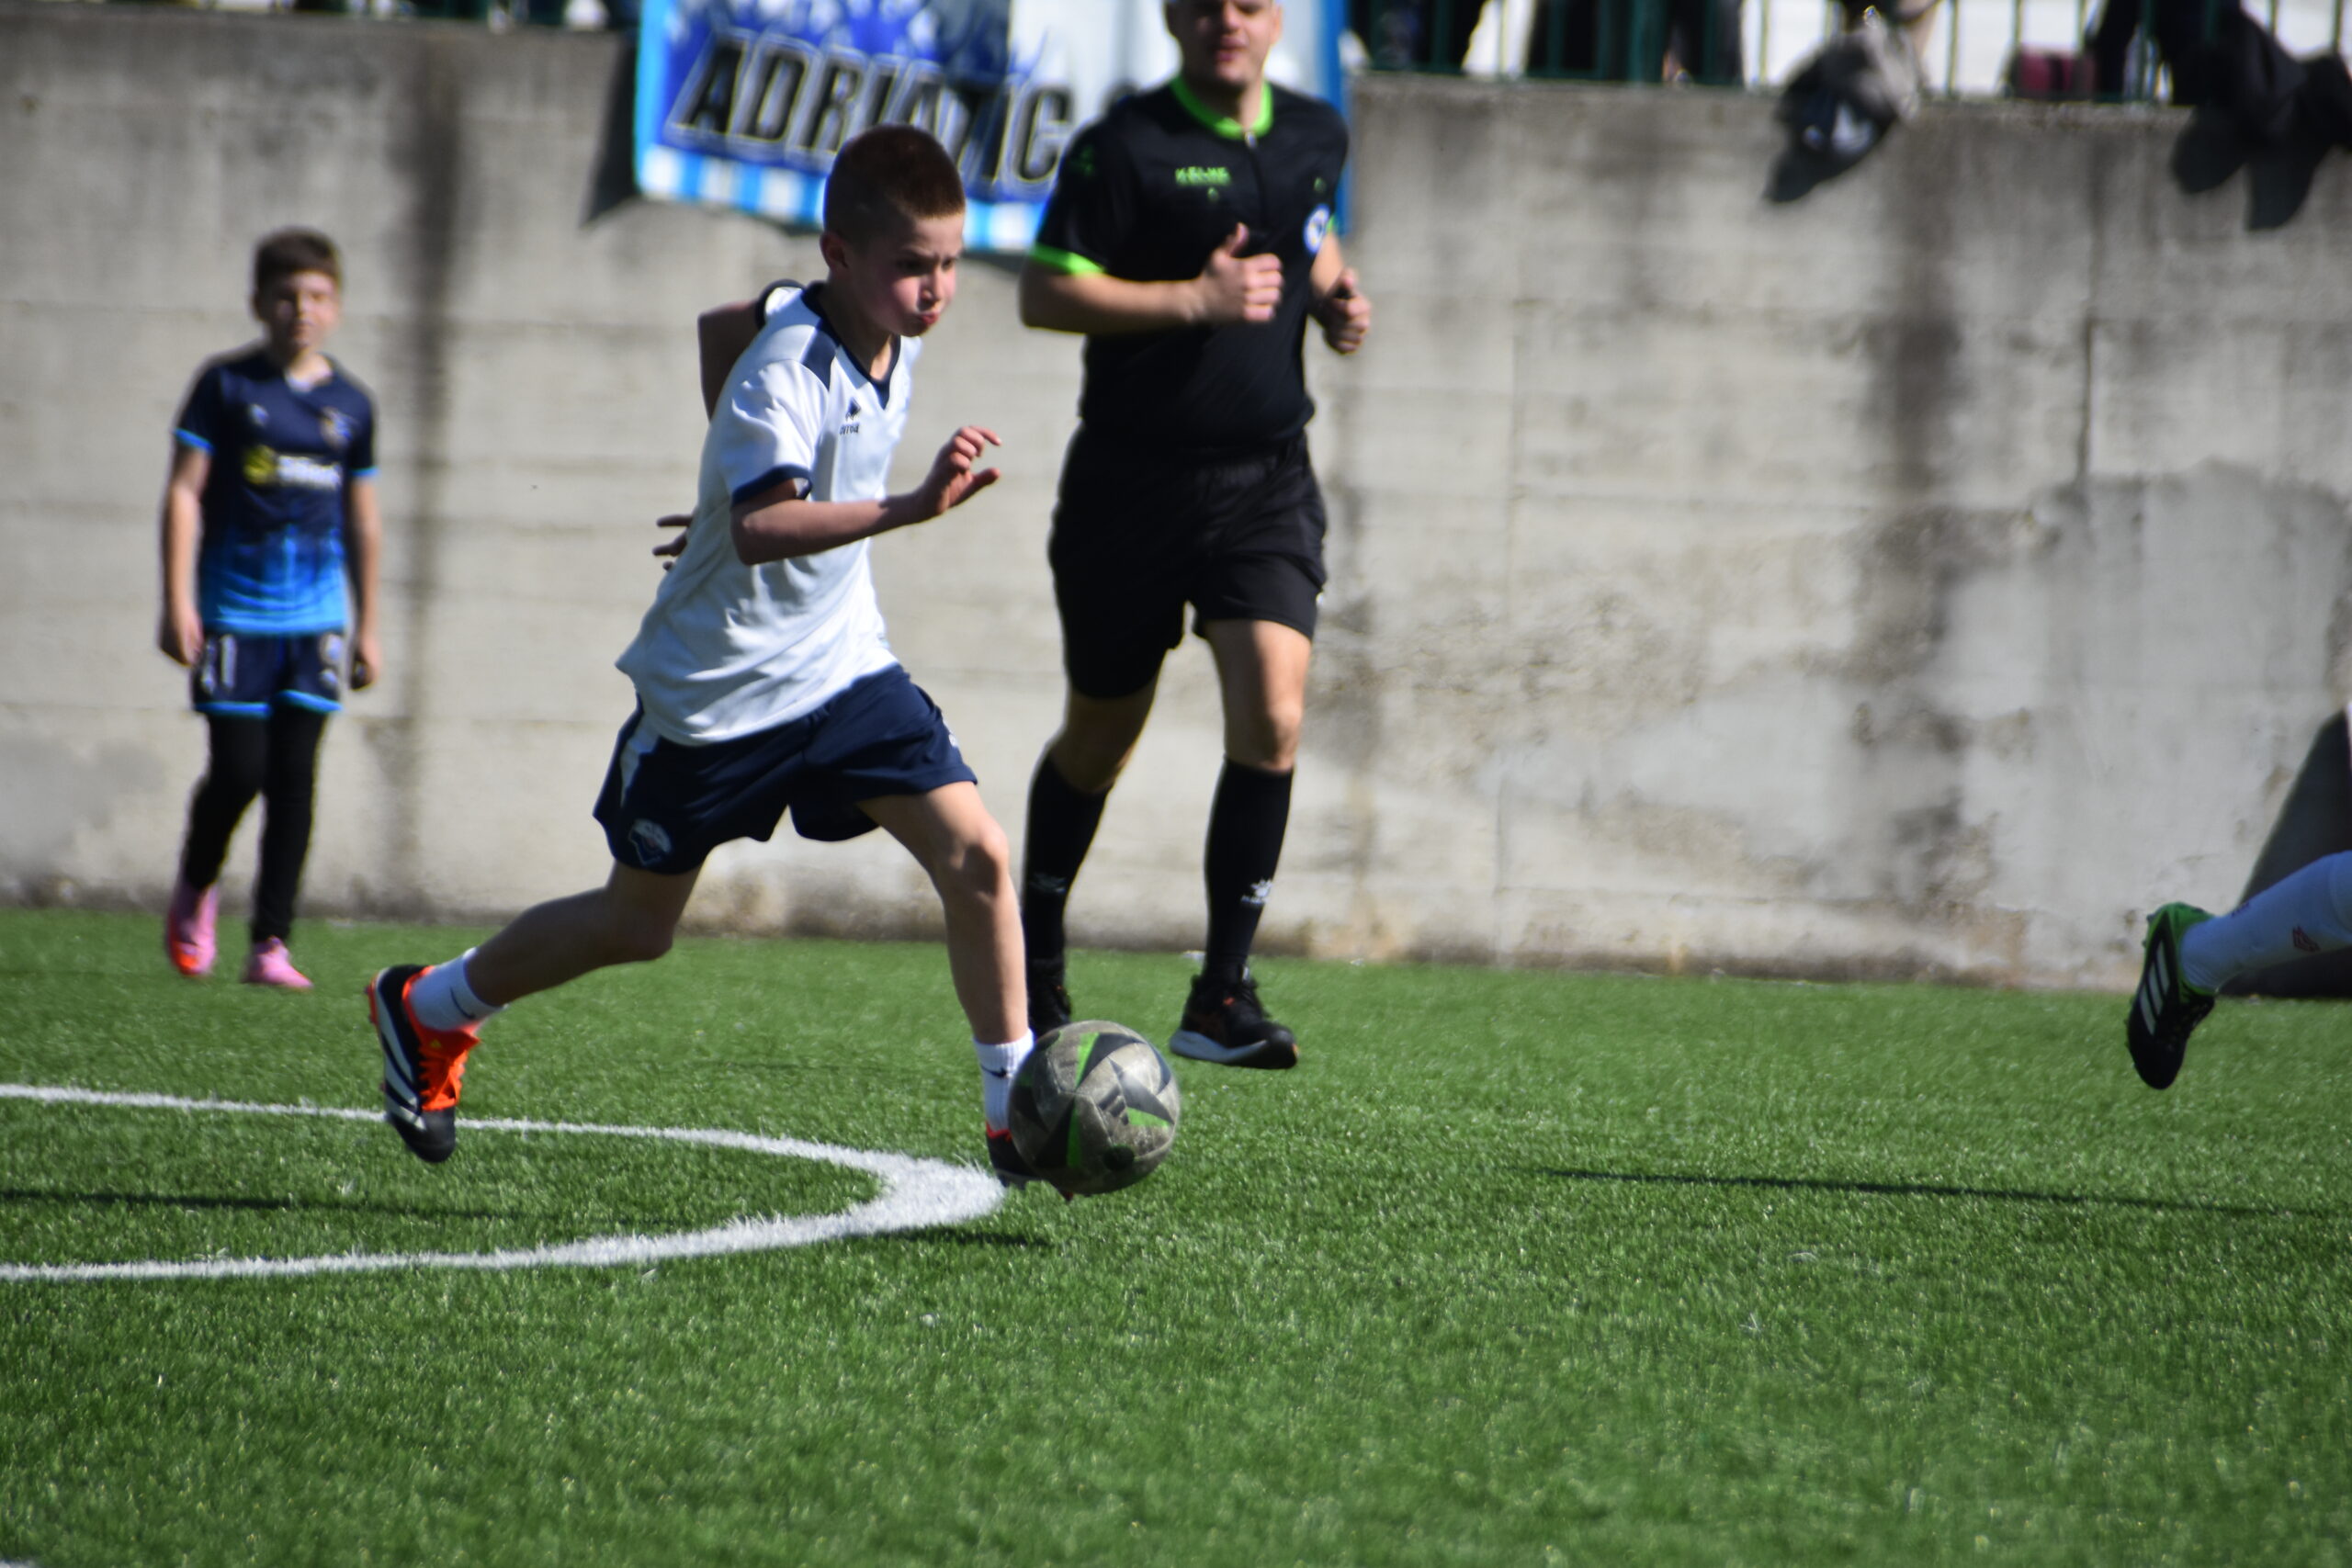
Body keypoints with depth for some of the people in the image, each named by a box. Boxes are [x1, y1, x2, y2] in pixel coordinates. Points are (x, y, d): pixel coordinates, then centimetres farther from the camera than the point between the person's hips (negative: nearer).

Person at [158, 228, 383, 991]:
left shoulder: (350, 404, 9)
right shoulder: (226, 384, -1)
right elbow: (184, 491, -2)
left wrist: (367, 628, 16)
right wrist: (177, 601, -9)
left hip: (316, 615, 3)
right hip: (234, 611, -3)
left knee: (294, 777, -3)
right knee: (239, 770, -6)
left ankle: (271, 943, 1)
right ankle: (195, 886, 24)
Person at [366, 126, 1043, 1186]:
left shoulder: (894, 339, -3)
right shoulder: (784, 371, -27)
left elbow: (720, 322, 16)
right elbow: (758, 529, -45)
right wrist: (910, 509, -56)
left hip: (840, 668, 6)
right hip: (717, 692, -6)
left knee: (978, 856, -12)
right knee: (638, 924, 11)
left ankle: (1016, 1109, -3)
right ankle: (428, 1009, 35)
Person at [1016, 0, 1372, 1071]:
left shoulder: (1315, 137, 8)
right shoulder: (1124, 146, -10)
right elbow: (1045, 294, -13)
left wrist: (1333, 298, 7)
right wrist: (1196, 299, -20)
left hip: (1267, 479, 3)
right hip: (1131, 485, -3)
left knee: (1273, 717, -16)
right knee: (1101, 736, 10)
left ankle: (1222, 996, -12)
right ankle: (1033, 961, 32)